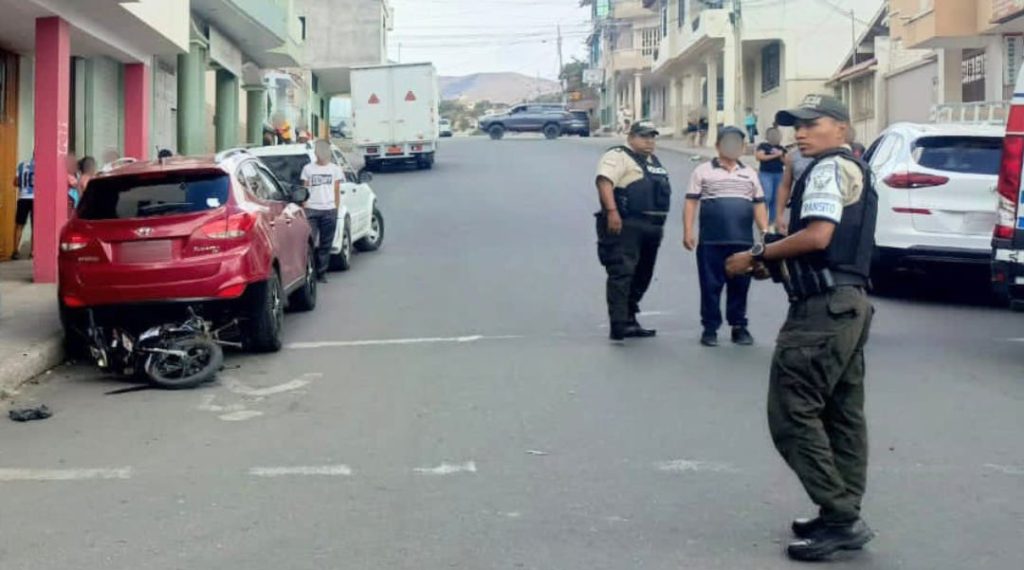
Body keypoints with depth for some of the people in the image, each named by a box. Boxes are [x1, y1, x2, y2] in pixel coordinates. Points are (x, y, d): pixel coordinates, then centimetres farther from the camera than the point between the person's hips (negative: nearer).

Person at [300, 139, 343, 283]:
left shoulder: (335, 169, 11)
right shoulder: (308, 169, 9)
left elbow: (337, 191, 13)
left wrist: (336, 209, 5)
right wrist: (304, 209, 0)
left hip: (329, 211, 1)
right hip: (311, 210, -1)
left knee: (325, 244, 3)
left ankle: (321, 273, 9)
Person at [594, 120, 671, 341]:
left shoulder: (653, 161, 24)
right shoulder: (618, 156, -5)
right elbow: (604, 181, -20)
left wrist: (659, 225, 27)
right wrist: (611, 211, -32)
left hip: (651, 229, 9)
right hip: (624, 225, -9)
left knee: (641, 276, 12)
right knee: (621, 273, -14)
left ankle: (629, 321, 21)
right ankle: (619, 325, -19)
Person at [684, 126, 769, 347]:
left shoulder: (750, 174, 16)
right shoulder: (703, 171, 6)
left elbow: (759, 205, 17)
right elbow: (691, 202, 2)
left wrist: (765, 233, 8)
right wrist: (688, 232, -7)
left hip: (743, 241, 3)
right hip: (711, 241, -3)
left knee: (740, 286, 6)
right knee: (710, 285, 0)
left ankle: (739, 327, 15)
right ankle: (710, 328, 8)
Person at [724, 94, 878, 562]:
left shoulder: (830, 168, -9)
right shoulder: (854, 172, 23)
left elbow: (817, 236, -22)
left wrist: (758, 256, -12)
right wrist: (775, 263, 15)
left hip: (823, 308, -11)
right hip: (849, 302, 11)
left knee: (792, 412, -10)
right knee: (841, 415, 12)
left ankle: (840, 516, -10)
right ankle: (843, 517, 17)